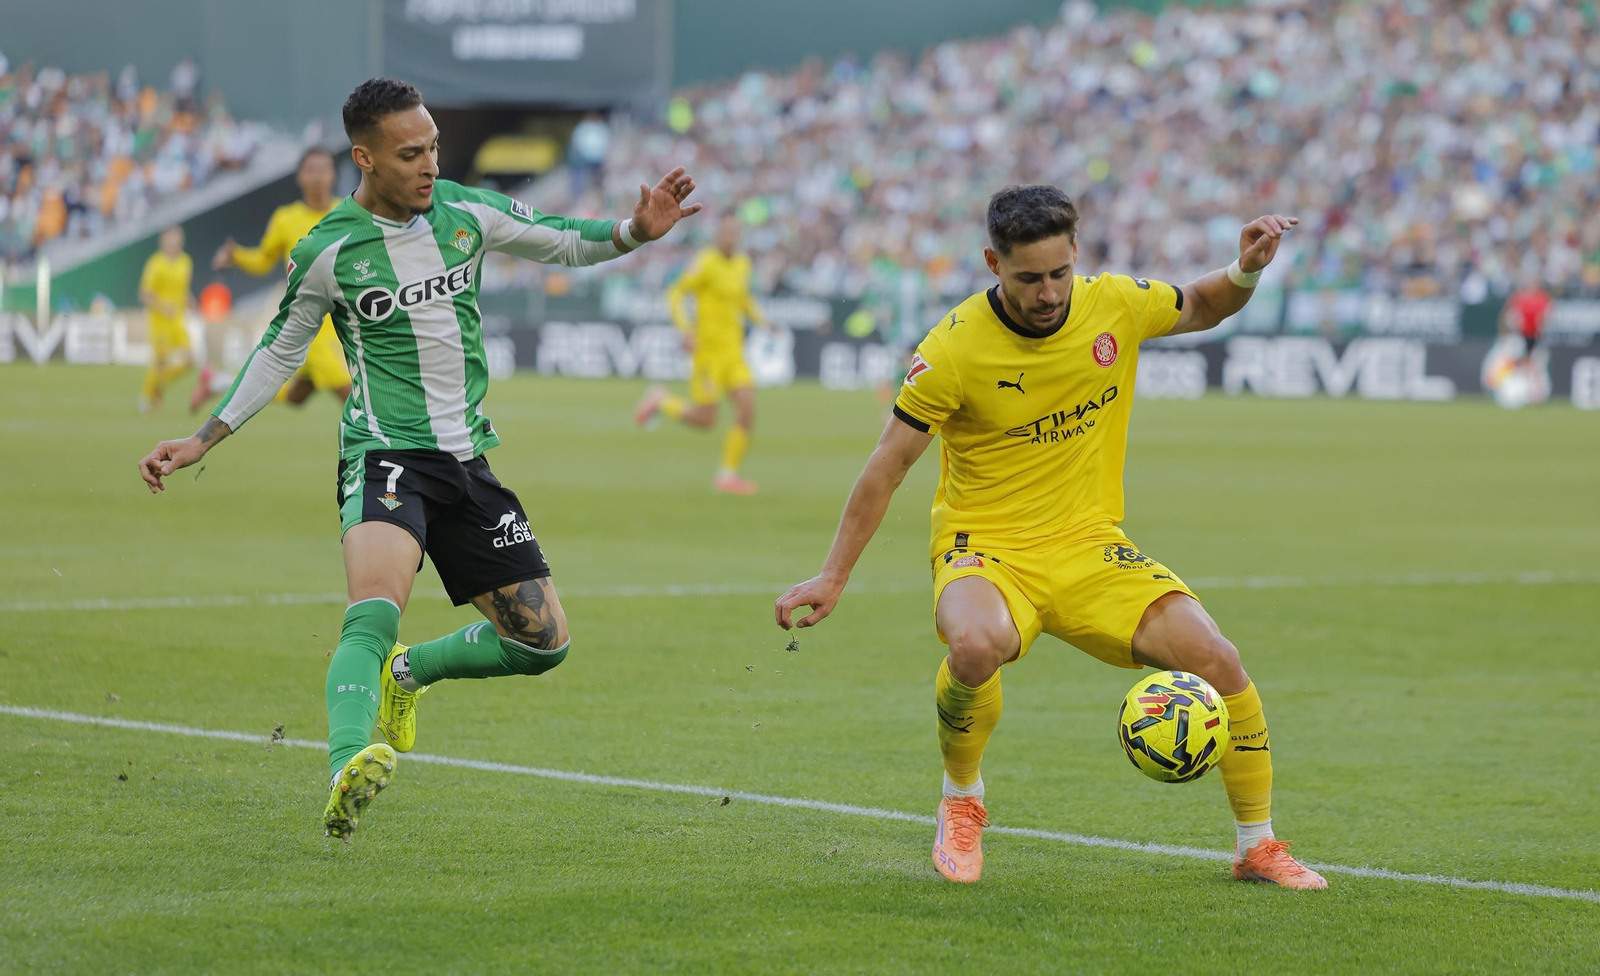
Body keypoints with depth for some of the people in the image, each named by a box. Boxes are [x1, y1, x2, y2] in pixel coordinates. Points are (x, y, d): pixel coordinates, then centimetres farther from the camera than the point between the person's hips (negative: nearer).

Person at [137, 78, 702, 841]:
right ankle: (345, 773, -49)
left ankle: (408, 672, 31)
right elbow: (279, 353, 9)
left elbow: (566, 243, 16)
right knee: (376, 607, -34)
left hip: (466, 459, 5)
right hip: (385, 455, -5)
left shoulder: (467, 213, 2)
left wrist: (636, 232, -4)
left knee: (542, 643, 6)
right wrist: (200, 443, 6)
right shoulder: (326, 252, -6)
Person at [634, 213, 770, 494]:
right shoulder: (706, 263, -12)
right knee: (705, 420, -5)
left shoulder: (742, 263, 10)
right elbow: (675, 294, -10)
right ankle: (660, 401, 23)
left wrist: (760, 320, 8)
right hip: (708, 351, -7)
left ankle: (727, 474, 2)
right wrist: (686, 330, -21)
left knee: (747, 410, -8)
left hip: (733, 352, 7)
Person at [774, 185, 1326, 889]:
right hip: (986, 550, -3)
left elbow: (1199, 309, 18)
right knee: (976, 647, -38)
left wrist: (1245, 273, -4)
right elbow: (888, 466, -6)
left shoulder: (1115, 304, -4)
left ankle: (1257, 845, 2)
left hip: (1091, 547, 3)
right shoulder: (954, 348, -15)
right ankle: (961, 804, -7)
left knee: (1214, 658, -17)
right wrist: (833, 578, -7)